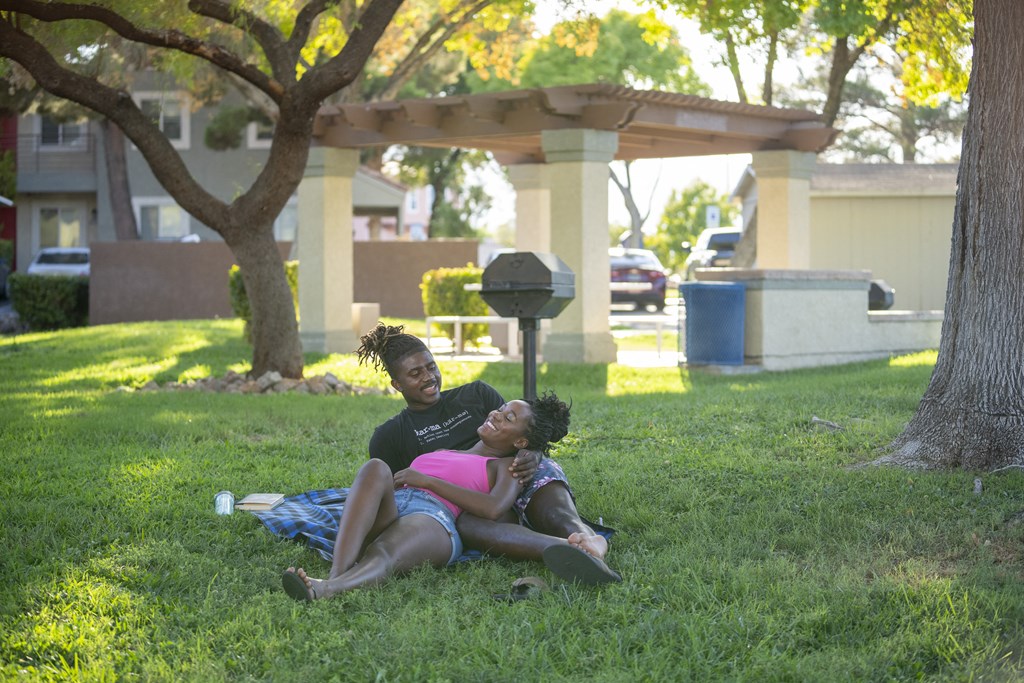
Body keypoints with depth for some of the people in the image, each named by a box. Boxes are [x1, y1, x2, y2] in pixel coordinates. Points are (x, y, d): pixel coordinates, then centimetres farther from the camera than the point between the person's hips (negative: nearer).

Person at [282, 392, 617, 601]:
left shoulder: (505, 467, 21)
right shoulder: (443, 452, 42)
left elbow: (493, 508, -3)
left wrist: (427, 481, -2)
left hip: (433, 520, -5)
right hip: (386, 513, 5)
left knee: (381, 557, -40)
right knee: (375, 468, -32)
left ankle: (324, 591, -75)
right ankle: (337, 575, -54)